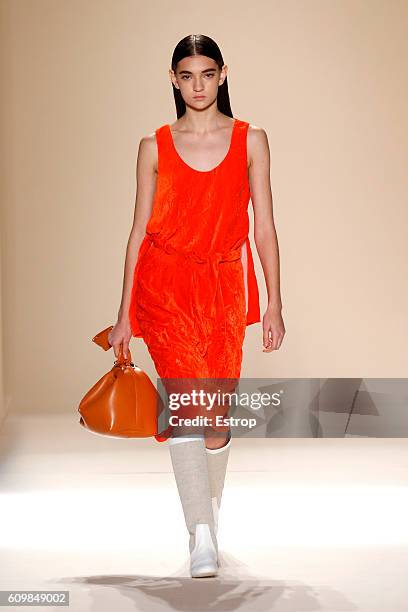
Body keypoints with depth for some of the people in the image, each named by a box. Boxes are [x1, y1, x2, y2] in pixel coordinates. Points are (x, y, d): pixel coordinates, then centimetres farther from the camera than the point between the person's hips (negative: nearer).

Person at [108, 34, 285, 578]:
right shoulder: (155, 146, 6)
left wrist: (274, 303, 0)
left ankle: (209, 517, 28)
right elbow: (139, 230, 7)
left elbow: (264, 225, 5)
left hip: (224, 287, 1)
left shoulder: (250, 140, 6)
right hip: (164, 285, -1)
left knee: (217, 415, 6)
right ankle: (202, 536, -19)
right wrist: (124, 314, 6)